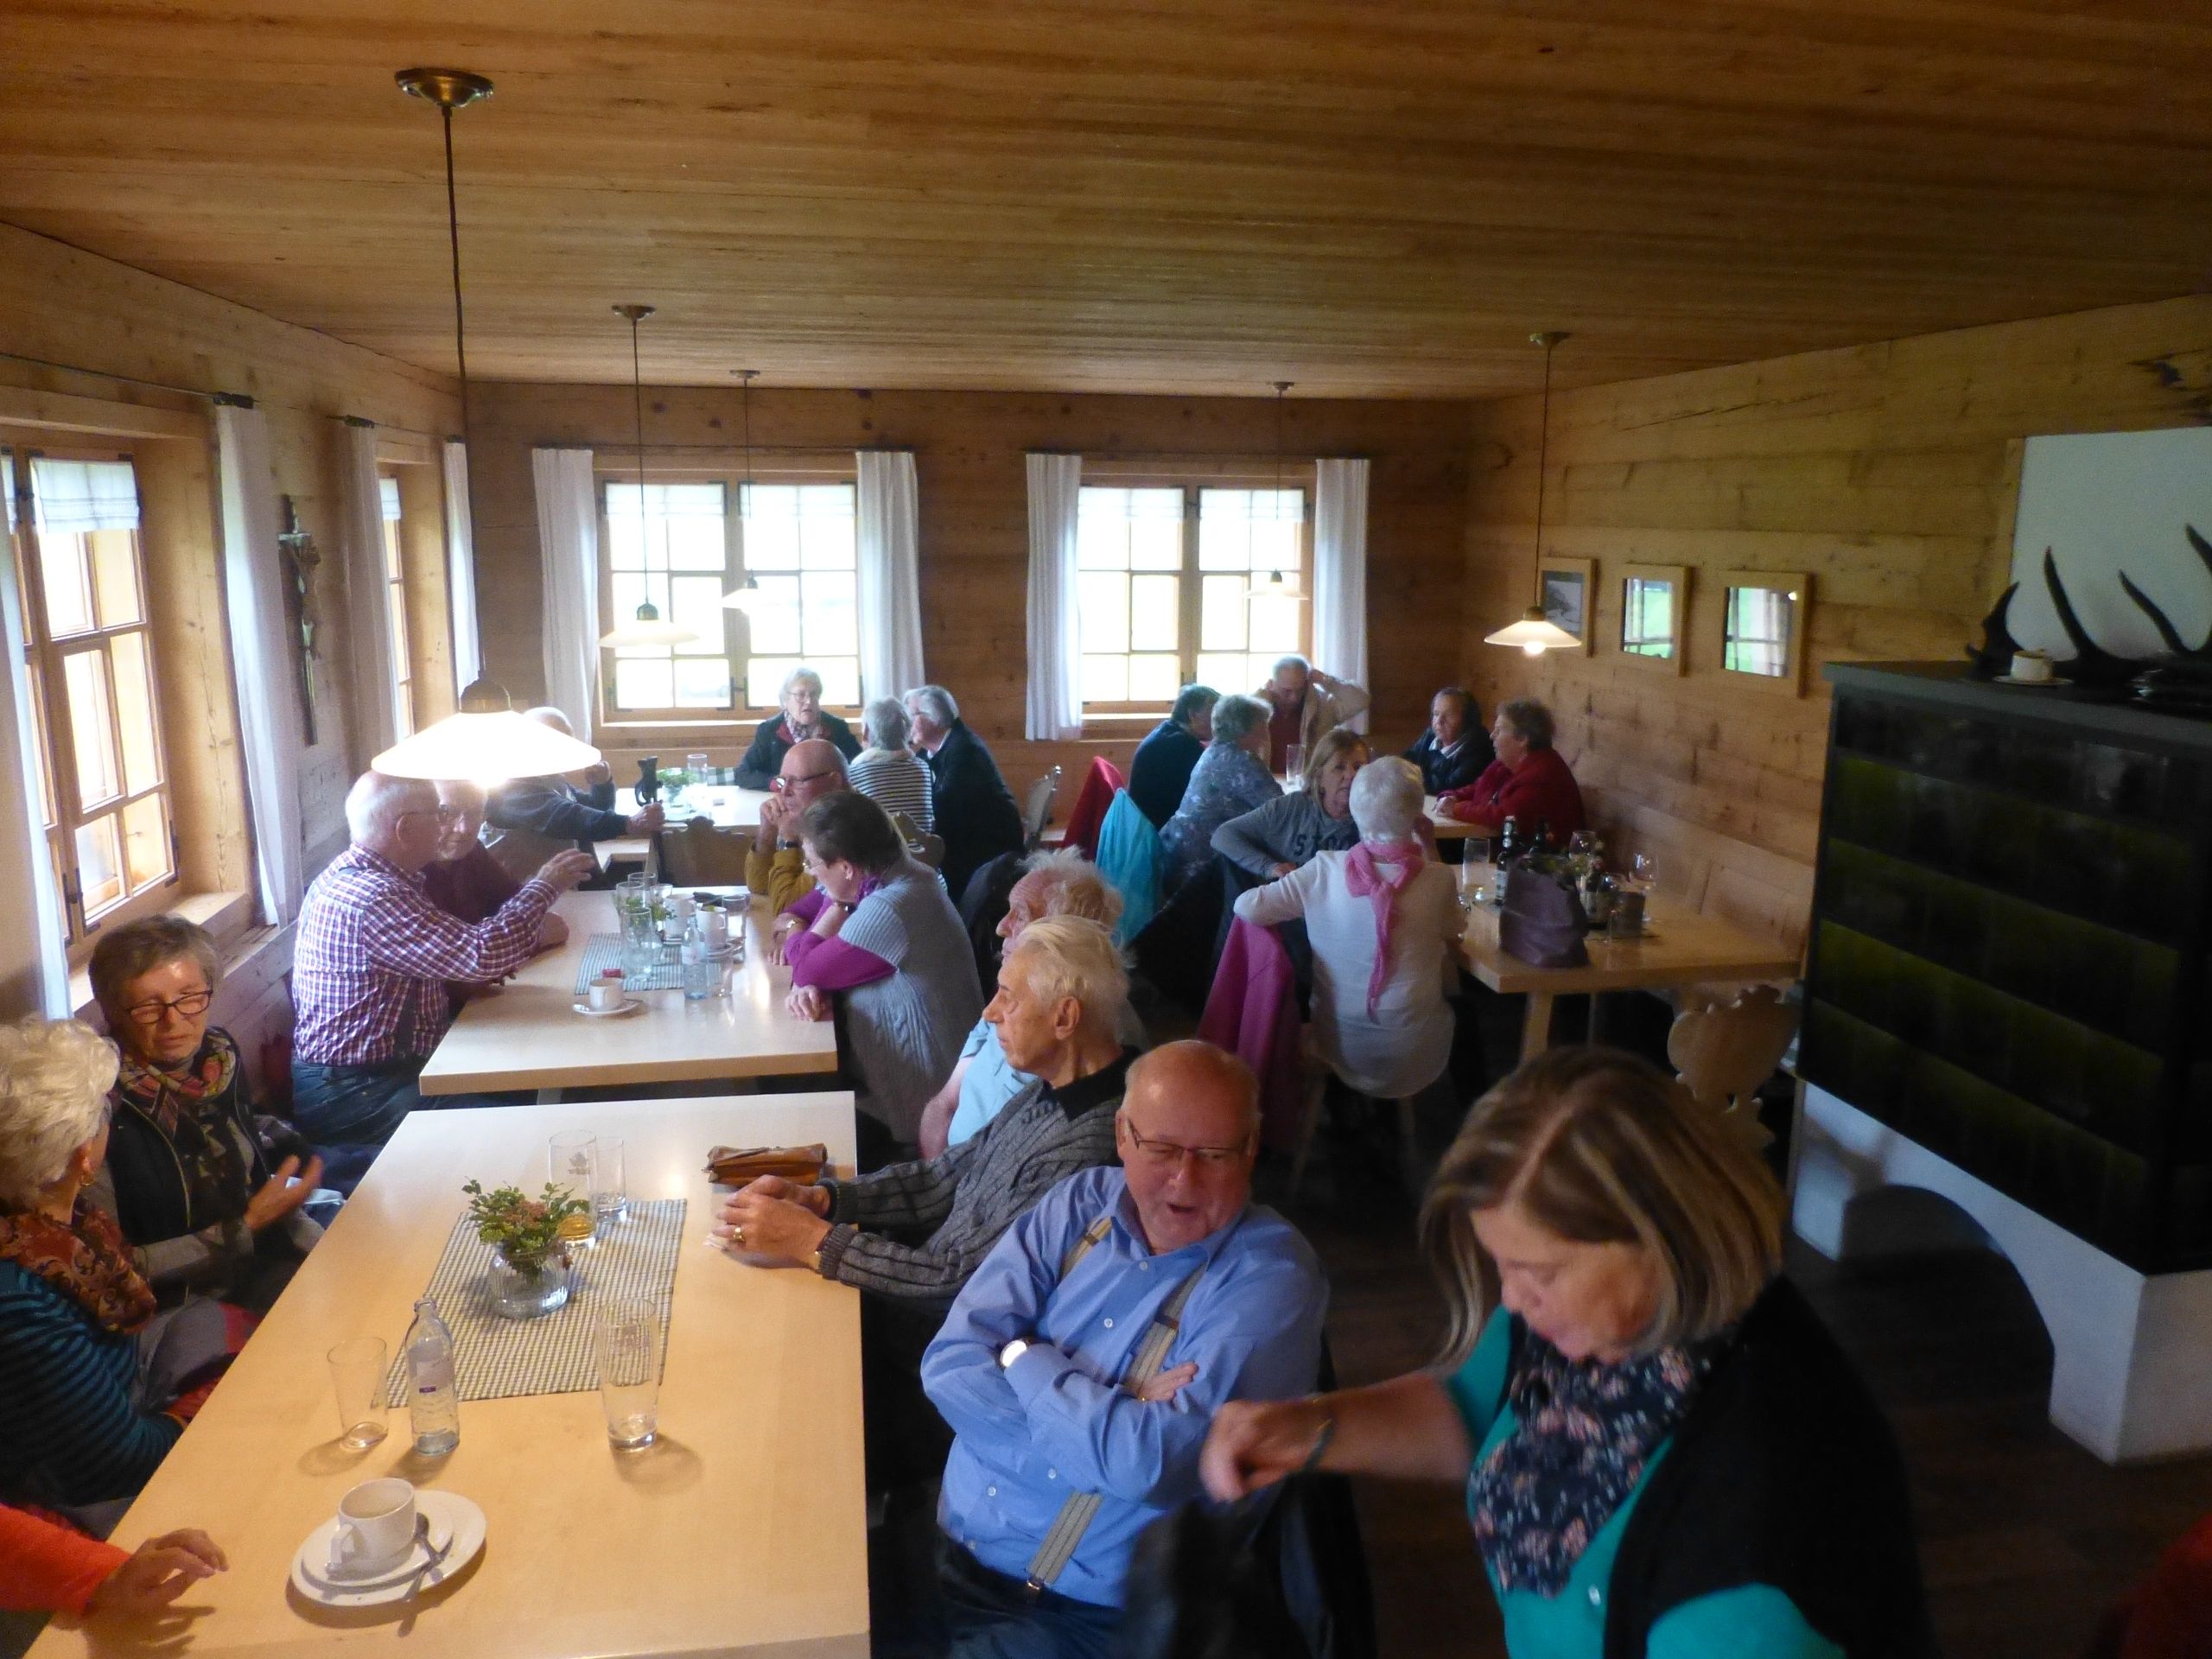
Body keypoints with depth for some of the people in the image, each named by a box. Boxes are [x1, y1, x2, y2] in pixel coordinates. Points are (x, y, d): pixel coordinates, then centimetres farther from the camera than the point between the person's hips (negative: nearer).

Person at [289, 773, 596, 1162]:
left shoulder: (353, 875, 11)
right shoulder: (371, 897, -23)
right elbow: (484, 954, -27)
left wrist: (464, 981, 1)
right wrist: (545, 886, -13)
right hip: (353, 1095, -10)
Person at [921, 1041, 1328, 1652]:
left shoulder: (1271, 1276, -13)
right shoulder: (1079, 1205, 0)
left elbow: (1155, 1464, -24)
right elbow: (949, 1368, -8)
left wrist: (1023, 1360, -12)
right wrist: (1110, 1420, -18)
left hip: (1082, 1609, -5)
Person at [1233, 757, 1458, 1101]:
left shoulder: (1325, 870, -17)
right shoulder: (1438, 881, -17)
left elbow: (1246, 907, -12)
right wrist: (1428, 845, 4)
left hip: (1337, 1046, 2)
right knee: (1460, 1000, 30)